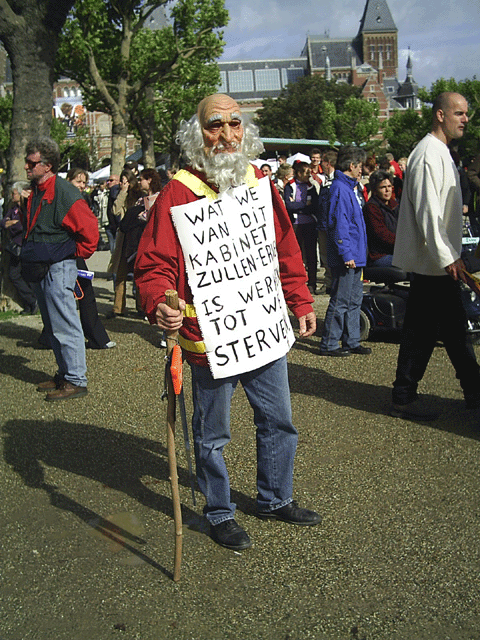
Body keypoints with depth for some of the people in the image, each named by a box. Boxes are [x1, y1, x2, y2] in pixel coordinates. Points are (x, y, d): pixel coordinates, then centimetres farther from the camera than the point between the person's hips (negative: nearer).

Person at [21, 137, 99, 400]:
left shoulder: (65, 195, -16)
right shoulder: (36, 192, 11)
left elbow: (90, 231, -18)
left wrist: (73, 254, -8)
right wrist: (28, 254, 18)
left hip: (58, 269, -9)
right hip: (39, 270, 9)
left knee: (64, 326, -5)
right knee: (52, 327, 16)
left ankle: (76, 381, 3)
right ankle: (64, 374, 27)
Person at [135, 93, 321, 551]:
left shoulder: (260, 183, 7)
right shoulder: (179, 193, -11)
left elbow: (285, 249, 15)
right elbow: (154, 263, -13)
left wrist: (301, 303, 16)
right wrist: (159, 304, -33)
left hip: (265, 332, 6)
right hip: (210, 339, -6)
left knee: (279, 422, 19)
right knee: (212, 434, 11)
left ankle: (276, 499, 41)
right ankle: (220, 514, 33)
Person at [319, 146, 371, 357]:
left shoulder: (348, 188, 17)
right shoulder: (340, 189, -14)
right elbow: (338, 224, -20)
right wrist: (346, 254, -21)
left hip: (354, 257, 10)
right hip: (346, 258, -10)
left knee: (354, 300, 14)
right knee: (340, 301, -4)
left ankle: (351, 342, 22)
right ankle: (329, 345, 5)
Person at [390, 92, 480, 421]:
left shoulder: (442, 153, 17)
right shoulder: (429, 154, -16)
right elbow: (426, 211, -23)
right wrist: (447, 257, -23)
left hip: (443, 261, 10)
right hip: (432, 261, -10)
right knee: (421, 331, -3)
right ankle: (404, 398, 8)